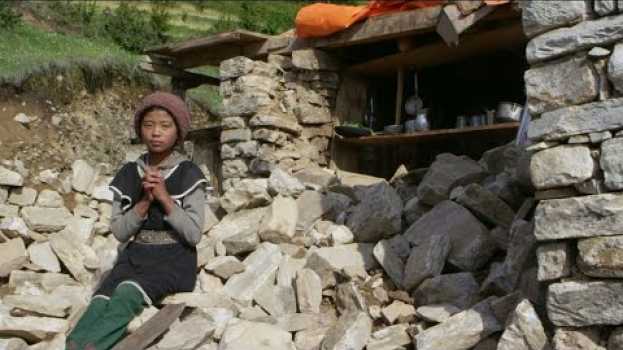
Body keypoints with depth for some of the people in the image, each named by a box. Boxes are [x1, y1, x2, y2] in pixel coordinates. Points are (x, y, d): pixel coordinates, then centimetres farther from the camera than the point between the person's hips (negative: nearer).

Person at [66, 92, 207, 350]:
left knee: (127, 292, -34)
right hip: (135, 256, 4)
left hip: (174, 259, -4)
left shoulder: (188, 174, -3)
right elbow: (119, 232, 3)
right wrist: (145, 200, -11)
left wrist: (163, 196, -15)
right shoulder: (128, 175, 8)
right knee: (100, 302, -27)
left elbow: (193, 234, -9)